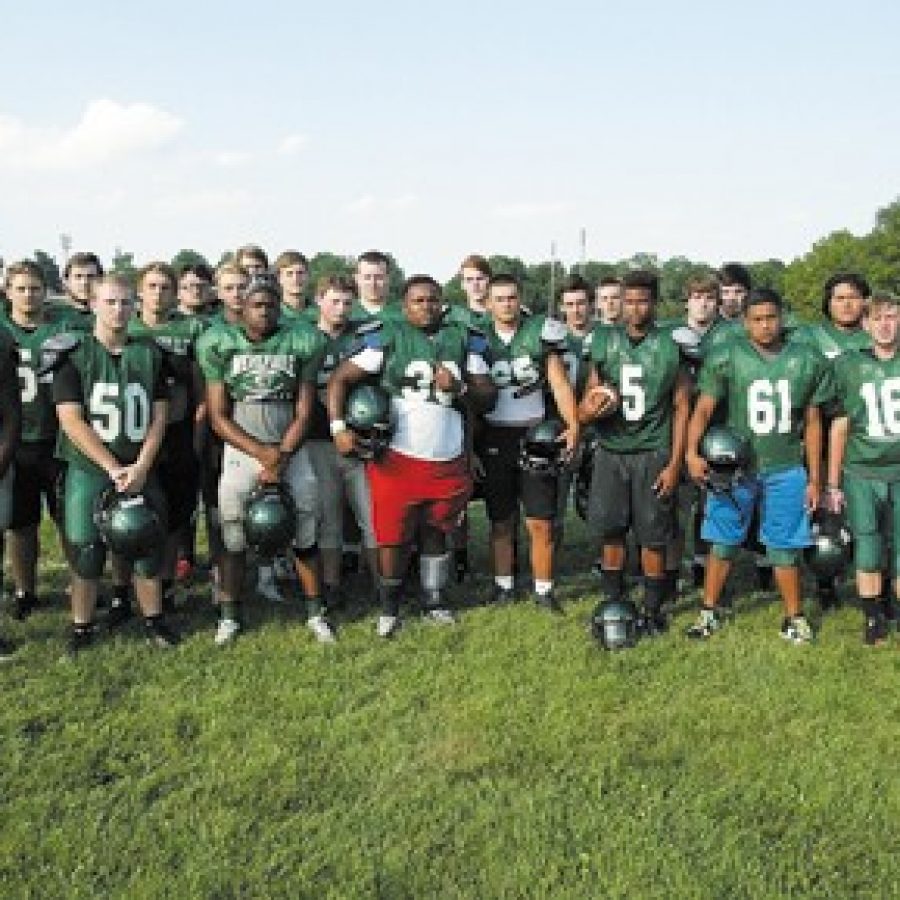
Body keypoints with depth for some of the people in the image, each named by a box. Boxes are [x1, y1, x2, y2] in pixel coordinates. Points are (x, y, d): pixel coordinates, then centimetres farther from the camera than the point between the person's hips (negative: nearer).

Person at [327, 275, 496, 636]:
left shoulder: (464, 339, 9)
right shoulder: (386, 336, -2)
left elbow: (487, 396, 9)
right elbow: (340, 379, -4)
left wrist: (458, 388, -10)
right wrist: (339, 427, -14)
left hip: (449, 461, 3)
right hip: (399, 459, -3)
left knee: (435, 532, 15)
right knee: (394, 536, 2)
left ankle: (434, 600, 30)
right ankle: (389, 606, 21)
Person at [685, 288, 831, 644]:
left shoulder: (806, 361, 1)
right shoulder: (726, 358, -7)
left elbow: (812, 424, 7)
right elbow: (704, 409, -10)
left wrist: (814, 479, 8)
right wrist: (692, 452, -26)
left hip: (785, 469, 1)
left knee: (784, 548, 8)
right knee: (723, 543, 8)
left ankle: (794, 617, 23)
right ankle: (709, 611, 22)